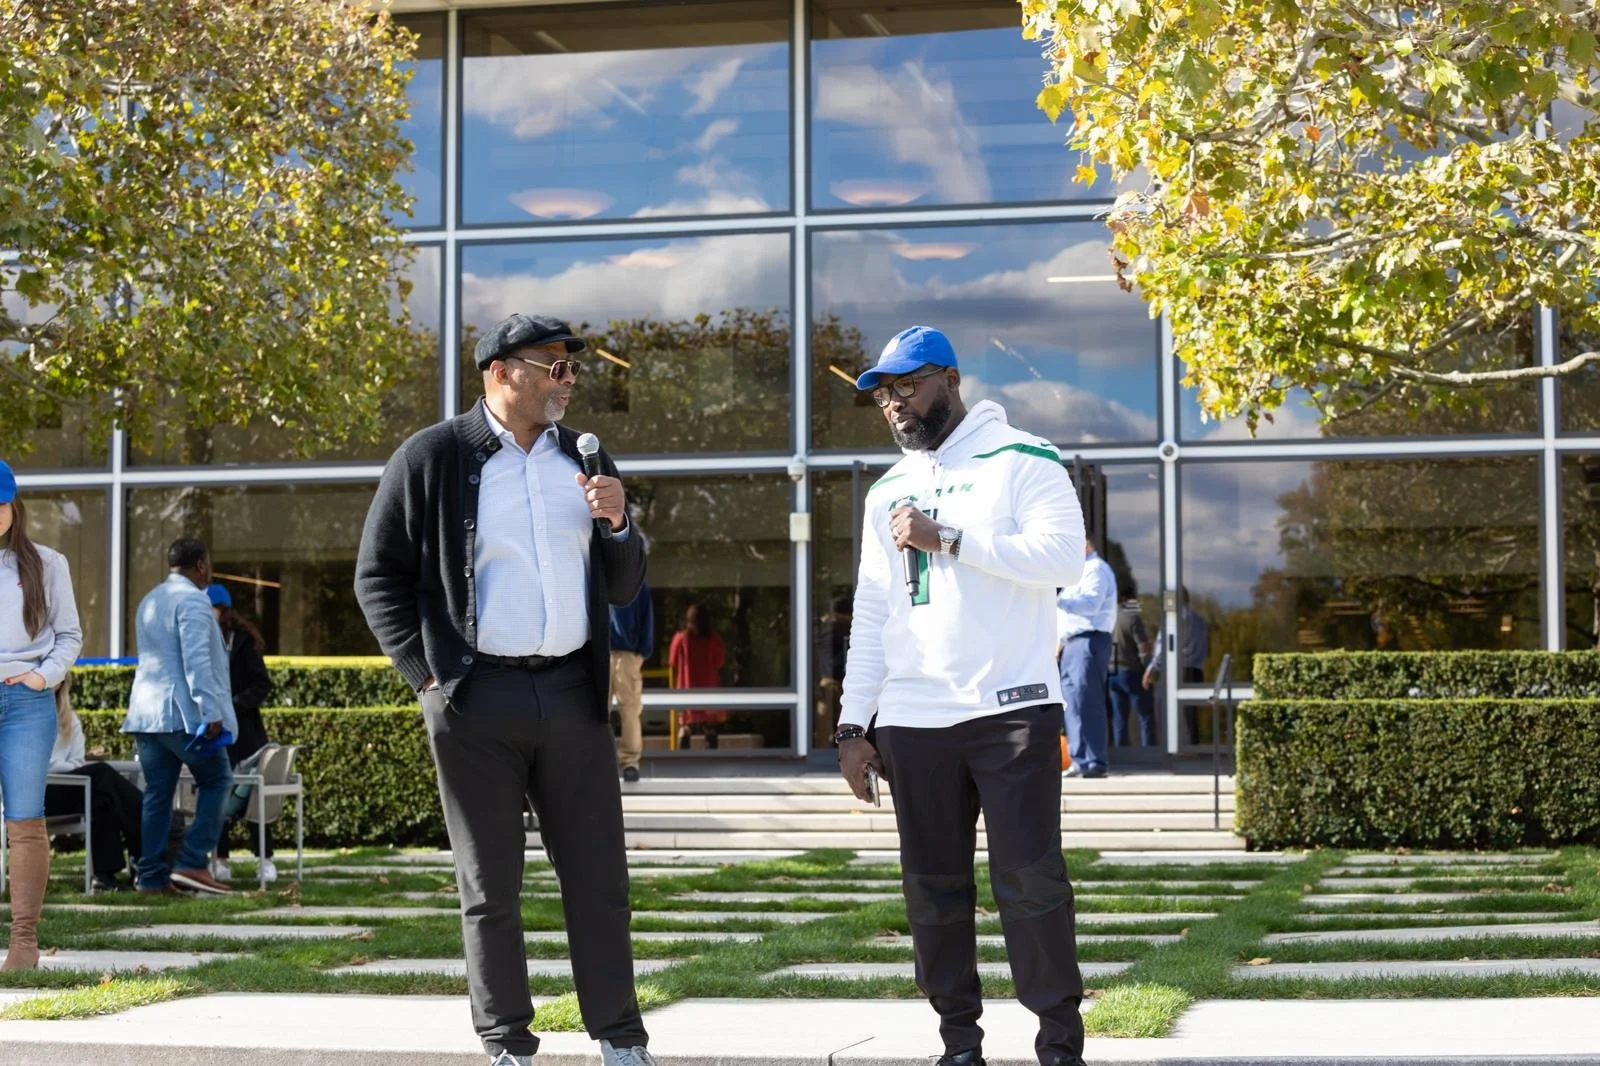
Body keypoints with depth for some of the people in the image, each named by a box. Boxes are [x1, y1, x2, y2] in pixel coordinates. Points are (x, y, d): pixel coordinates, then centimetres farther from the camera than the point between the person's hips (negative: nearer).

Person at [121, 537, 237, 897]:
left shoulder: (149, 601, 21)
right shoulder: (192, 600, -9)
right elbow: (196, 660, -18)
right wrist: (211, 712, -20)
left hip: (145, 712, 8)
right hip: (183, 713, -8)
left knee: (157, 794, 8)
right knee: (216, 781, 2)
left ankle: (152, 876, 6)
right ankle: (192, 863, -7)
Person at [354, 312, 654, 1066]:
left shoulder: (584, 458, 10)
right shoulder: (431, 458, -2)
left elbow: (622, 590, 14)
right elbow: (379, 576, 0)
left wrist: (617, 526, -6)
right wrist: (425, 672, -8)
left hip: (573, 692, 4)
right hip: (477, 698, -3)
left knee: (598, 877, 5)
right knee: (490, 885, 5)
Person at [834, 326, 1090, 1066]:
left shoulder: (1021, 460, -1)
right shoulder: (887, 492, 16)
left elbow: (1063, 558, -15)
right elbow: (871, 614, 15)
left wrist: (946, 539, -16)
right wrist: (853, 725, 9)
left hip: (1011, 708, -5)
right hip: (912, 719, 5)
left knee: (1030, 880, -6)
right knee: (933, 889, 5)